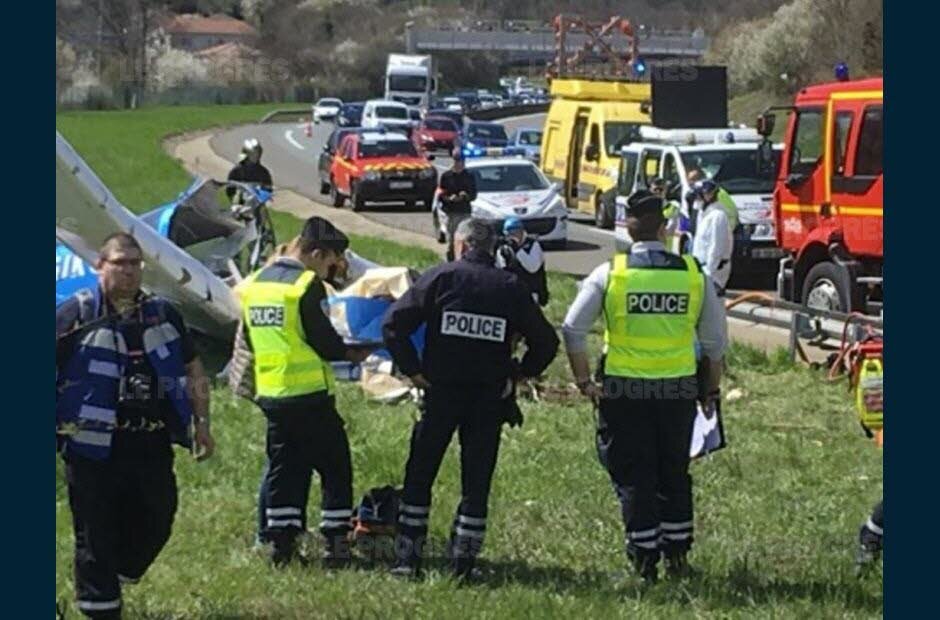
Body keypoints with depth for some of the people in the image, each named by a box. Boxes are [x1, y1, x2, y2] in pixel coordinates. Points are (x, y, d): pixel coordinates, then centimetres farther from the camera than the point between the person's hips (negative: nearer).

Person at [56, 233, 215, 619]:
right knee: (96, 533, 0)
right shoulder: (75, 314, -3)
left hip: (152, 446, 5)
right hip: (93, 447, -5)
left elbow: (193, 372, 19)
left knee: (156, 523, 11)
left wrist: (201, 424, 14)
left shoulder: (163, 315, 12)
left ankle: (120, 575, 34)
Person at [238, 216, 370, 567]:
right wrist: (350, 354, 6)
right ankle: (335, 544, 2)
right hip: (309, 394, -7)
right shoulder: (307, 285, -13)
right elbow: (323, 340, -13)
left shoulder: (253, 284, 9)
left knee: (283, 468, 13)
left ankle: (281, 544, 11)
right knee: (335, 468, 3)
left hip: (269, 394, 7)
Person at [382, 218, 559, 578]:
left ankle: (408, 557, 7)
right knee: (477, 478, 9)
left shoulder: (440, 277, -3)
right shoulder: (511, 287, 3)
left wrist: (412, 370, -2)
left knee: (419, 474, 8)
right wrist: (518, 373, 14)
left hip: (442, 391, -1)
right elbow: (546, 342, 7)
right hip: (490, 397, 2)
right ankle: (464, 559, 8)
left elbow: (394, 324, -9)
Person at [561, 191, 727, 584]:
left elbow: (572, 330, -7)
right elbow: (715, 340, 6)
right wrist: (711, 389, 17)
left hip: (624, 390, -2)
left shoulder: (610, 273, -6)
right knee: (675, 474, 16)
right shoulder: (693, 274, 0)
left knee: (634, 476, 6)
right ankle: (677, 556, 21)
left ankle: (645, 562, 7)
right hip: (679, 389, 2)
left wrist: (583, 381, 2)